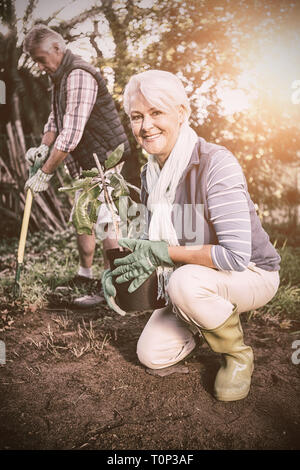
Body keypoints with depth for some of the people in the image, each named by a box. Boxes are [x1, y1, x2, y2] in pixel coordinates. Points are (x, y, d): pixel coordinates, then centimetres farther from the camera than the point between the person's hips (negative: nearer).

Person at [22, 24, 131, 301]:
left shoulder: (78, 75, -20)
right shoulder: (60, 77, 13)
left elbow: (71, 135, -27)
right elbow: (55, 119, 20)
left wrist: (44, 174, -22)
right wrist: (44, 147, 0)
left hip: (107, 160, -10)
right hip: (89, 164, 10)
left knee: (105, 221, -10)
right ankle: (84, 277, 27)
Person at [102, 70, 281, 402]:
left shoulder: (215, 163, -27)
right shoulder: (150, 173, -2)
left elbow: (236, 255, -33)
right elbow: (155, 241, 5)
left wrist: (162, 253, -27)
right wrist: (121, 267, -14)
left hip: (252, 274, -6)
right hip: (194, 279, 7)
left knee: (185, 281, -37)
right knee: (151, 355, 1)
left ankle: (238, 355, -7)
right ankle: (221, 315, 25)